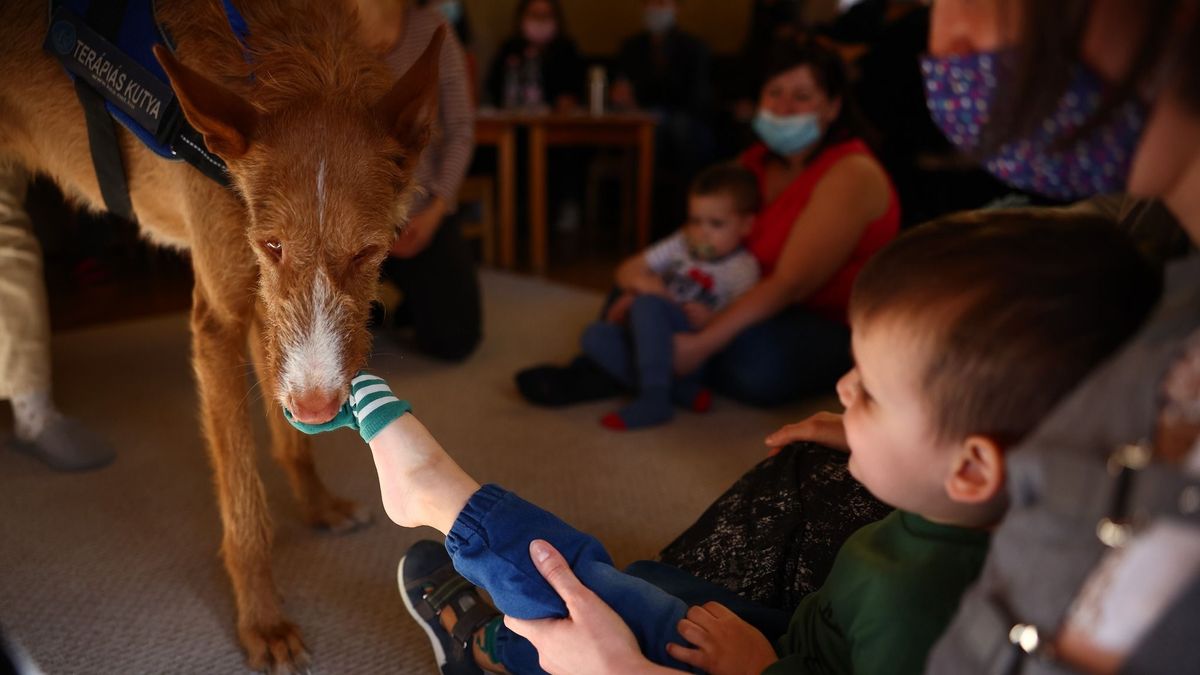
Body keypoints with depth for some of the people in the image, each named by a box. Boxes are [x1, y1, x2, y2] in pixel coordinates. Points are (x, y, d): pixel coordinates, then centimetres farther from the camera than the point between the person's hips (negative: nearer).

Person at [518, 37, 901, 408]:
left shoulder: (851, 174, -16)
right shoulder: (757, 161, 7)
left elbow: (790, 284, -25)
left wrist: (701, 345, -33)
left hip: (835, 328, -7)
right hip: (761, 309, 7)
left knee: (757, 360, -39)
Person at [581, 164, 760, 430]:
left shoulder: (742, 268, 1)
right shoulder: (680, 245, 15)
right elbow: (626, 271, 17)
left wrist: (710, 319, -25)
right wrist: (641, 281, -6)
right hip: (653, 339, 7)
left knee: (648, 306, -32)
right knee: (594, 335, -18)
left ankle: (653, 399, -32)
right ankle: (682, 390, -26)